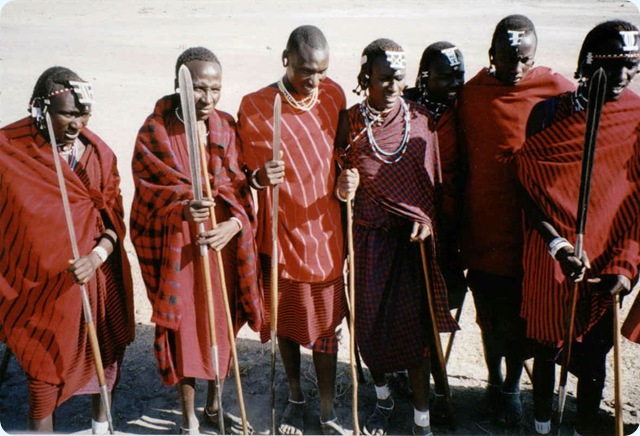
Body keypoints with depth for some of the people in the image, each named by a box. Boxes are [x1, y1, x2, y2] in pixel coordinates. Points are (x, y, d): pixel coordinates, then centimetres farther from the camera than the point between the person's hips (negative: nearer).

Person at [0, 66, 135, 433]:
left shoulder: (98, 152, -1)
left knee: (106, 353, 18)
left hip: (98, 278, 4)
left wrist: (97, 256, -20)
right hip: (44, 284, -3)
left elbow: (113, 216, -4)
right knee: (46, 366, 6)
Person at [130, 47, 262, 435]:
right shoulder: (155, 132, -9)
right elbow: (153, 195, -12)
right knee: (185, 327, 7)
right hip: (177, 248, -3)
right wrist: (183, 210, -31)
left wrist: (233, 224, -19)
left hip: (224, 245, 4)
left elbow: (239, 190, 0)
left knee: (222, 324, 14)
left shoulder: (228, 128, 1)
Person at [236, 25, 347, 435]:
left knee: (325, 322, 9)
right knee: (286, 318, 15)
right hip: (282, 232, -1)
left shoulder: (333, 94, -1)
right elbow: (249, 174, -5)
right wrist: (261, 176, -27)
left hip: (325, 230, 2)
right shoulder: (255, 107, -11)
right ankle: (295, 395, 38)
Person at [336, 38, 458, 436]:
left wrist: (428, 219, -8)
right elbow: (339, 176, 4)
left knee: (414, 324, 0)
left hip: (412, 237, 0)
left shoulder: (422, 118, 0)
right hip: (368, 235, 0)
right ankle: (383, 398, 35)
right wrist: (344, 189, -18)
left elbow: (435, 178, 5)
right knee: (371, 321, 8)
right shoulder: (351, 121, -3)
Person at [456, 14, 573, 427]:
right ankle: (494, 381, 38)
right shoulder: (471, 93, 1)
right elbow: (462, 162, 5)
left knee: (521, 317, 10)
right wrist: (459, 228, 6)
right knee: (491, 315, 14)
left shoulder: (556, 89, -6)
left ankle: (512, 387, 34)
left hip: (532, 230, -1)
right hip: (483, 229, 1)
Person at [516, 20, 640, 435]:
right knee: (547, 344, 15)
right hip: (550, 258, 0)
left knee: (594, 353, 11)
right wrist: (557, 244, -17)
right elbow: (529, 188, -5)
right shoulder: (550, 112, -5)